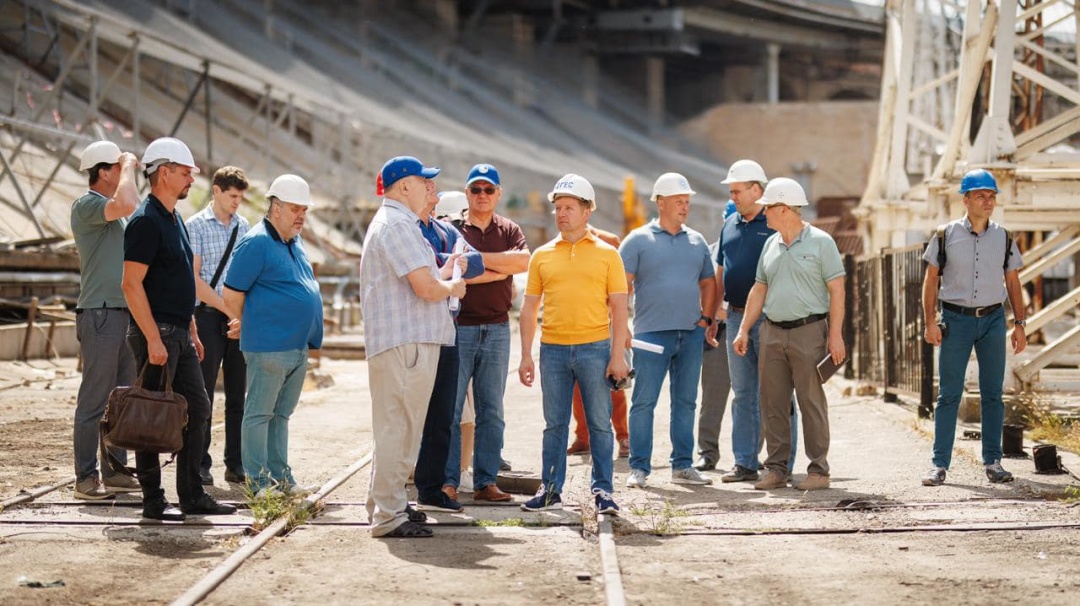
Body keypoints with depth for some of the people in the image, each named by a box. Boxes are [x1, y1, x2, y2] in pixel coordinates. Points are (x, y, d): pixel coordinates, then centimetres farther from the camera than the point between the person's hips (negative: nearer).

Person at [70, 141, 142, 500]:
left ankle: (114, 471, 17)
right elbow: (126, 205, -29)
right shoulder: (85, 206, -10)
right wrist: (129, 167, -14)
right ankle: (86, 477, -1)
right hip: (100, 313, -9)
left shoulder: (116, 213, 17)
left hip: (127, 313, 9)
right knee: (94, 399, -5)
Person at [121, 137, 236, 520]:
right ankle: (153, 501, 3)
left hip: (179, 333, 10)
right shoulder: (146, 221, -14)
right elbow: (131, 284, -19)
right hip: (156, 333, -10)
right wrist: (153, 338, -22)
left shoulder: (174, 219, 16)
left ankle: (192, 496, 17)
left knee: (197, 409, 11)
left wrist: (192, 331, 20)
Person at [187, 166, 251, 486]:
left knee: (238, 394, 6)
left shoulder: (244, 226, 12)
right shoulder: (196, 226, -3)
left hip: (239, 318, 5)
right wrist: (227, 308, -12)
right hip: (208, 316, -5)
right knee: (204, 393, -1)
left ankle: (236, 464, 11)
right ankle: (200, 463, 5)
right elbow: (193, 279, -8)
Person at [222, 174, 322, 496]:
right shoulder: (256, 243, -12)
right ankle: (258, 481, 3)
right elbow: (232, 295, -12)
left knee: (281, 413, 14)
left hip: (298, 347, 9)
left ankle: (280, 476, 20)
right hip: (269, 348, -9)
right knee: (259, 414, -1)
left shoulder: (295, 241, 15)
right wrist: (250, 327, 1)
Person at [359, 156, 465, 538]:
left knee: (395, 429, 18)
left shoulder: (392, 222, 21)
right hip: (406, 343, -11)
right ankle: (388, 516, -6)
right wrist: (452, 287, -2)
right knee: (398, 430, -8)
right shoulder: (396, 225, -15)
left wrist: (443, 276, 20)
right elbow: (428, 289, -20)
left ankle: (385, 504, 26)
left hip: (405, 343, 11)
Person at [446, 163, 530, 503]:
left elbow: (523, 261, -10)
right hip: (458, 326, -4)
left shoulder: (509, 230, 11)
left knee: (491, 411, 6)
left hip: (496, 329, 4)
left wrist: (477, 258, -14)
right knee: (450, 409, -3)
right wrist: (500, 269, -11)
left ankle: (485, 482, 11)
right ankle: (448, 481, 1)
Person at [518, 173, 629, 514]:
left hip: (594, 348, -2)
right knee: (554, 424, 8)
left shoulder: (606, 254, 3)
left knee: (600, 424, 2)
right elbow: (530, 307, 11)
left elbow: (618, 307, 1)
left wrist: (618, 355, -6)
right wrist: (526, 355, 5)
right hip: (552, 349, 2)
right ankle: (551, 491, 14)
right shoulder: (542, 255, 9)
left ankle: (602, 491, 9)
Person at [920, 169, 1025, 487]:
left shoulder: (1004, 238, 6)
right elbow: (931, 280, 2)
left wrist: (1019, 324, 6)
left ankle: (993, 461, 12)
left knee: (992, 394, 4)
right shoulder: (946, 236, 0)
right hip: (956, 319, -2)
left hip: (993, 319, 2)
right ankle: (940, 464, 2)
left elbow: (1013, 283, 11)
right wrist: (930, 322, -6)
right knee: (948, 395, -2)